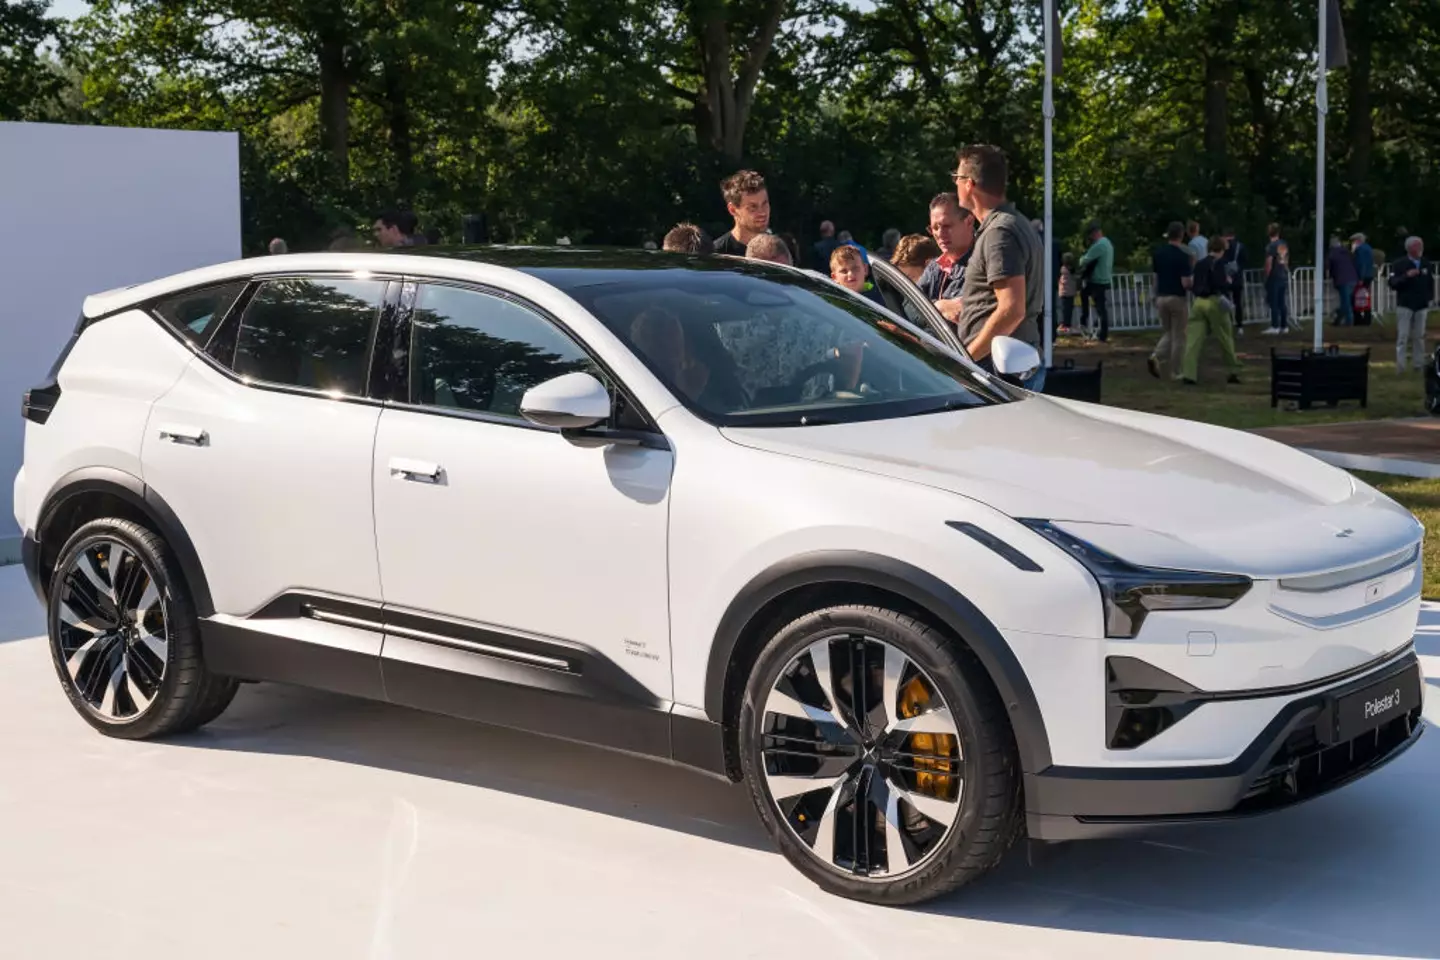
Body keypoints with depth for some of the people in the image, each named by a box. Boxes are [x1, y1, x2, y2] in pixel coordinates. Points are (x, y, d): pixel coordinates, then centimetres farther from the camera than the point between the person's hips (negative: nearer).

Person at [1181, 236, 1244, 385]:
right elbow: (1220, 285, -15)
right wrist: (1228, 283, 4)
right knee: (1225, 338, 9)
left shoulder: (1199, 265, 12)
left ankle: (1189, 374, -10)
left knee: (1194, 339, -1)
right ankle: (1234, 371, 20)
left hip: (1199, 302, 5)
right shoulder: (1218, 264, -6)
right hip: (1214, 302, -5)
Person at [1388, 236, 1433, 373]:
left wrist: (1429, 297, 7)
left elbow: (1431, 283, 19)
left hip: (1422, 306, 4)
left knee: (1419, 336, 8)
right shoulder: (1399, 264, -4)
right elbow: (1392, 283, -12)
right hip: (1405, 305, -4)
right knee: (1402, 336, -6)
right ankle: (1400, 366, -4)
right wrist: (1406, 276, -24)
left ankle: (1419, 364, 14)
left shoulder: (1426, 264, 9)